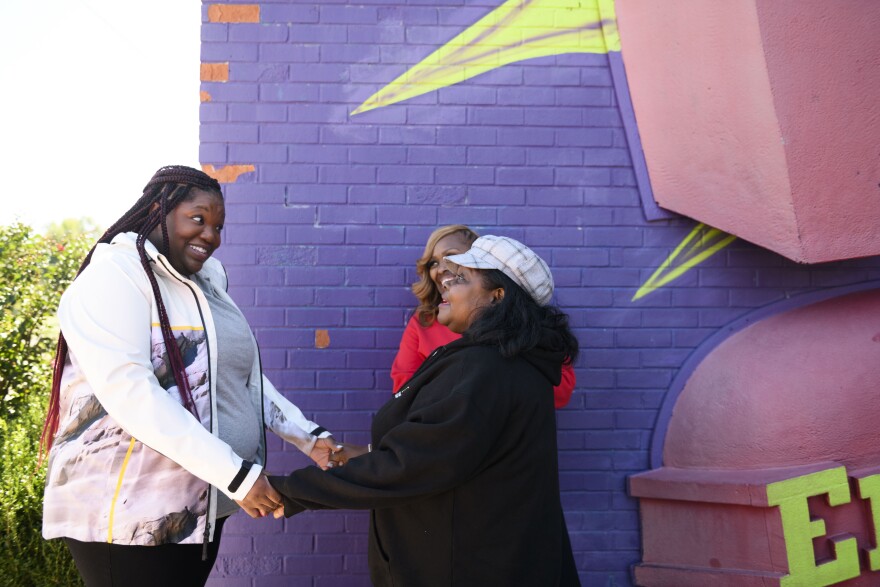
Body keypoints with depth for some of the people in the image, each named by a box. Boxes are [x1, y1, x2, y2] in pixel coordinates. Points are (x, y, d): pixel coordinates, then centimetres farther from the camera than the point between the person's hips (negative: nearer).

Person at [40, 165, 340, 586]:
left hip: (201, 506, 8)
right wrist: (234, 473, -27)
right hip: (129, 513, -8)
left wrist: (309, 437, 2)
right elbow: (128, 391, -25)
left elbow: (243, 379, 15)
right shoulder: (113, 275, -13)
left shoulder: (205, 286, 12)